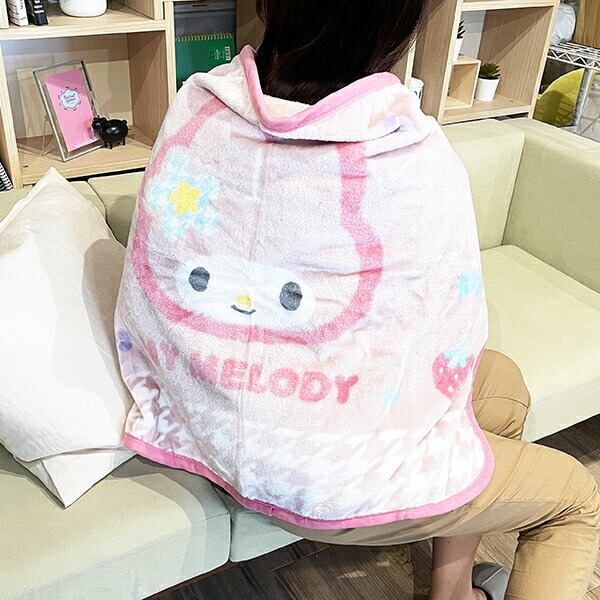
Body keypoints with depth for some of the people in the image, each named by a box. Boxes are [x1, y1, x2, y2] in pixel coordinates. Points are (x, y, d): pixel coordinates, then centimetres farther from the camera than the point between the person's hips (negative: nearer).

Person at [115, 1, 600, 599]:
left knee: (500, 378, 22)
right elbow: (451, 355, -13)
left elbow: (151, 287, -1)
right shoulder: (419, 166, -26)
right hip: (332, 487, -6)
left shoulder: (192, 110, -12)